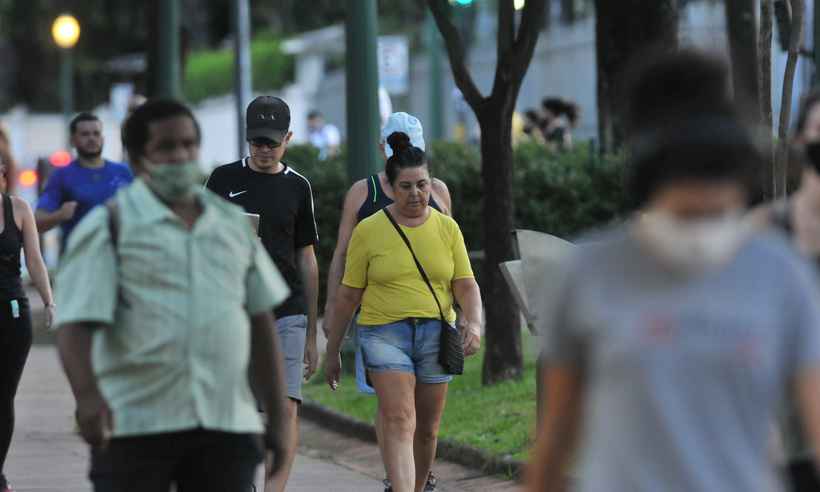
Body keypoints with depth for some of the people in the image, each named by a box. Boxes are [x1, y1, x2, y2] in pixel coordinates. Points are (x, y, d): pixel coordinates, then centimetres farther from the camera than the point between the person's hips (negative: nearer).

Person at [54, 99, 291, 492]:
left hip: (227, 421, 4)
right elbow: (75, 323, -10)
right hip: (135, 425, -4)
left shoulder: (233, 223, 16)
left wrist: (276, 418, 18)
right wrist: (87, 394, -29)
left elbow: (261, 321, 21)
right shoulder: (109, 226, 0)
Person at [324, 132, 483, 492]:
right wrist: (333, 351, 7)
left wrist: (474, 322, -18)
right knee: (399, 421, -18)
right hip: (385, 334, -3)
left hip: (436, 336, 3)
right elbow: (348, 297, 4)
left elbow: (466, 285, 3)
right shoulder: (368, 231, -1)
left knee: (426, 430, 11)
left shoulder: (447, 228, 6)